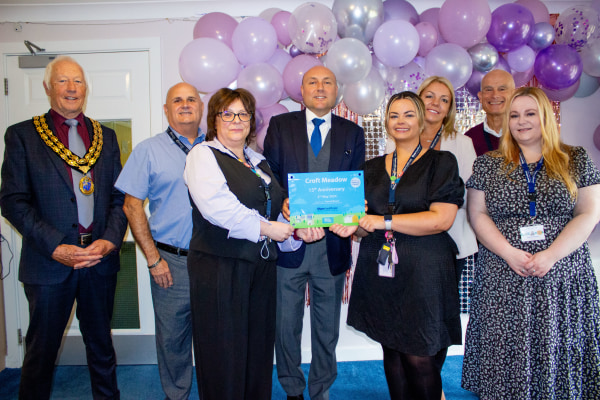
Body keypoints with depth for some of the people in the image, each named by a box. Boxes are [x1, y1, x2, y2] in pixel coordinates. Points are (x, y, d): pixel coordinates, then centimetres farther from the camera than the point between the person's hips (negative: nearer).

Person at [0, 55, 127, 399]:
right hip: (49, 263, -3)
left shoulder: (105, 136, 9)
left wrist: (110, 240, -9)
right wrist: (56, 248, -15)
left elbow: (119, 196, 6)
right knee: (42, 349, 12)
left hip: (101, 257, 3)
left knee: (101, 345, 18)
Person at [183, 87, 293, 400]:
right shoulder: (204, 154, -2)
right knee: (224, 351, 3)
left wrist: (295, 229, 3)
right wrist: (265, 228, -16)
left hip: (261, 267, 6)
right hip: (219, 267, -6)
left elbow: (274, 207, 22)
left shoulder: (258, 162, 18)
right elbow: (215, 205, -19)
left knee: (258, 347, 13)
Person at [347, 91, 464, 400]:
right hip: (380, 271, 4)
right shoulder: (372, 168, 14)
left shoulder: (441, 162, 1)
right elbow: (363, 220, 16)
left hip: (424, 273, -4)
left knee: (420, 359, -2)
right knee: (392, 355, 11)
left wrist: (383, 221, -14)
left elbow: (441, 219, -12)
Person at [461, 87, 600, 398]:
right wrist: (509, 253, -12)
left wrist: (550, 255, -13)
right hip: (503, 279, 0)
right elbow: (478, 214, 1)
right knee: (506, 351, 5)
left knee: (557, 349, 7)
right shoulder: (488, 165, 6)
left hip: (562, 276, 0)